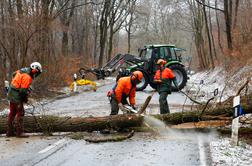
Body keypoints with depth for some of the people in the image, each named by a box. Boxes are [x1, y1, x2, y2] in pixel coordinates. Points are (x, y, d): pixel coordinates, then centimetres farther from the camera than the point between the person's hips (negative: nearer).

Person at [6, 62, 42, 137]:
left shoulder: (23, 70, 6)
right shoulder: (27, 77, -21)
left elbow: (14, 74, 24)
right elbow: (23, 90, -23)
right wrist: (25, 98, -8)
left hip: (11, 94, 10)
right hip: (17, 96, -10)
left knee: (12, 112, 15)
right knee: (20, 113, -4)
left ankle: (10, 132, 22)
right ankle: (19, 132, -2)